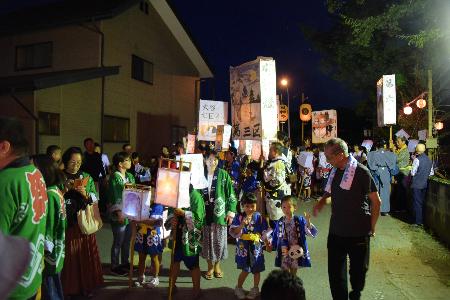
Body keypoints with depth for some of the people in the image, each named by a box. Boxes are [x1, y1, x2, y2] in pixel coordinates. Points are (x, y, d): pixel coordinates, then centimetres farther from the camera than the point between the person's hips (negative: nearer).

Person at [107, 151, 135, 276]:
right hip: (120, 215, -7)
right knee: (118, 242, 5)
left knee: (127, 240, 18)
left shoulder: (130, 176, 9)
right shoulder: (115, 177, -14)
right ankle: (114, 266, 20)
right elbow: (114, 197, -17)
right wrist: (119, 213, -22)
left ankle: (125, 262, 33)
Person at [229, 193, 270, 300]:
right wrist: (242, 225, -27)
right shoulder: (238, 217, -9)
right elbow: (233, 233, -15)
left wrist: (267, 244, 1)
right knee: (245, 270, 2)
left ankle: (255, 289, 37)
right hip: (243, 248, -2)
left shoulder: (259, 217, -5)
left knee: (256, 270, 13)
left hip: (256, 248, 2)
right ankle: (238, 288, 27)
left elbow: (264, 233, 2)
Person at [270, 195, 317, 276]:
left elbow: (312, 233, -19)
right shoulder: (280, 222, -5)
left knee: (293, 275, 16)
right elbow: (275, 236, 9)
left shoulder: (300, 220, -12)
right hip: (284, 252, 1)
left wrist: (308, 222, -33)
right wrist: (271, 245, 9)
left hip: (296, 252, -1)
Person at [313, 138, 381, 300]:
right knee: (335, 271, 8)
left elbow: (376, 201, -8)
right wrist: (321, 202, -3)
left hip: (358, 233, -4)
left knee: (358, 270, 15)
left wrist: (371, 227, -4)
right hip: (336, 231, 4)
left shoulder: (361, 172, -13)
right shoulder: (334, 172, 4)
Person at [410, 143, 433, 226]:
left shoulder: (417, 160, -14)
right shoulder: (429, 160, 6)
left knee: (417, 203, 1)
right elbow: (432, 173, 11)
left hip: (417, 184, -6)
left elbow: (413, 173, -13)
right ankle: (423, 220, 22)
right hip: (425, 184, 6)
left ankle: (418, 221, 5)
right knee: (423, 202, 15)